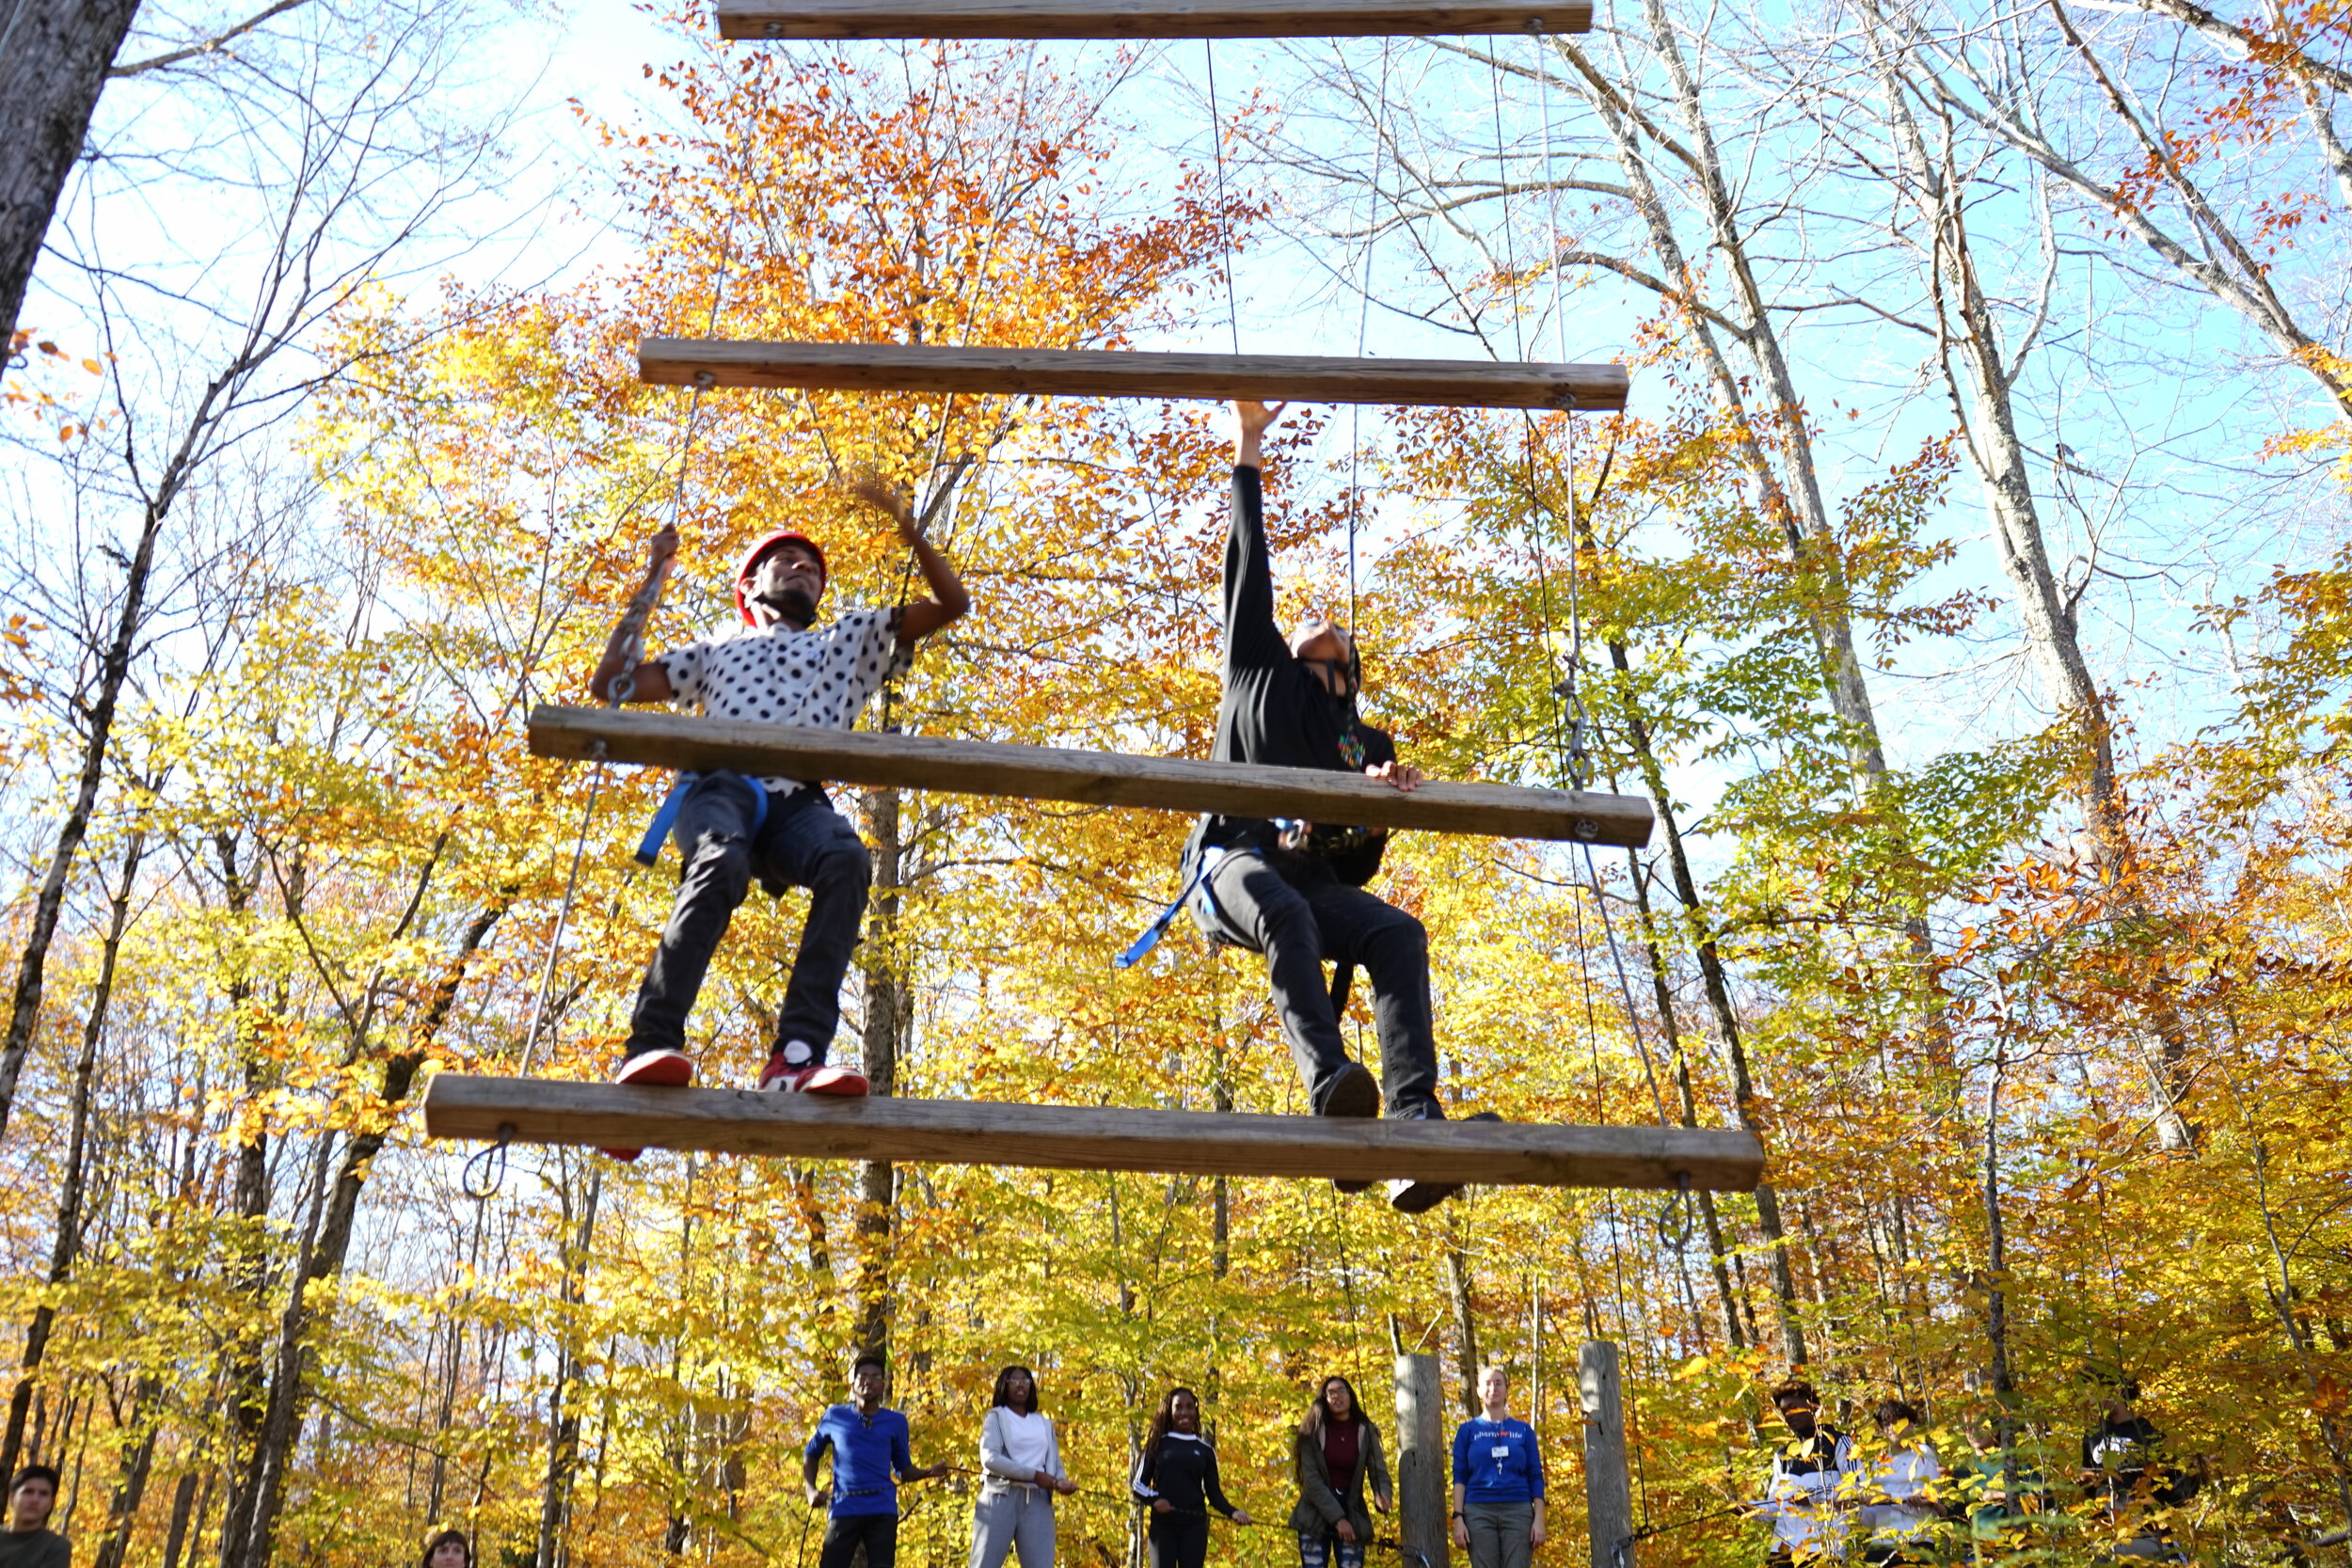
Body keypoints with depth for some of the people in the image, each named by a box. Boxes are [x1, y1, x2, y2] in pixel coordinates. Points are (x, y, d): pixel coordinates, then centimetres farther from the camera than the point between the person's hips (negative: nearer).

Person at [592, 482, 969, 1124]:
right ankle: (650, 1046, -45)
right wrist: (648, 585, 29)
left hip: (798, 801, 0)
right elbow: (609, 686, 29)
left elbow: (952, 603, 29)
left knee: (847, 860, -37)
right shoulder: (719, 649, 36)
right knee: (720, 864, -39)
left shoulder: (850, 640, 36)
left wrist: (907, 528, 17)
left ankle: (797, 1056, -46)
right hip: (721, 786, 0)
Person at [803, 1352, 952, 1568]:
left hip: (883, 1512, 1)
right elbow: (810, 1454, 21)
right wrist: (811, 1490, 6)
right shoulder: (835, 1417, 9)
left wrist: (929, 1472, -5)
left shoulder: (896, 1422, 11)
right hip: (843, 1510, -1)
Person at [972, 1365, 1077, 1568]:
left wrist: (1062, 1482, -9)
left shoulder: (1044, 1423, 24)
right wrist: (1034, 1475, -14)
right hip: (1001, 1498, -3)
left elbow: (1055, 1464, 17)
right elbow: (989, 1458, -7)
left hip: (1037, 1501, 3)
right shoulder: (996, 1417, 10)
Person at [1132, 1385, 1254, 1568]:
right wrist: (1154, 1500, -14)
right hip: (1162, 1524, -1)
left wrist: (1233, 1512, -9)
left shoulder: (1205, 1450, 12)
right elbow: (1138, 1485, 7)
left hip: (1194, 1525, 1)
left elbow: (1214, 1492, 11)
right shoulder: (1158, 1444, 8)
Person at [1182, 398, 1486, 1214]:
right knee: (1284, 913, -38)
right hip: (1233, 856, -2)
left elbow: (1356, 870, 17)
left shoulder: (1370, 745, 28)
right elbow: (1249, 568, 22)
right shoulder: (1259, 672, 26)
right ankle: (1330, 1085, -55)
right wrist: (1247, 457, 23)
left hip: (1313, 877, 3)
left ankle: (1415, 1121, -45)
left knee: (1396, 931, -28)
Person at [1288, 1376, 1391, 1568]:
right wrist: (1337, 1518, -17)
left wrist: (1382, 1497, -28)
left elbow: (1379, 1472, -5)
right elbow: (1311, 1480, -10)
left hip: (1351, 1512, 1)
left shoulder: (1366, 1432, 1)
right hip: (1316, 1515, -1)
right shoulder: (1313, 1433, -4)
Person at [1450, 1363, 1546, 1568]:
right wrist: (1458, 1517, -4)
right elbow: (1459, 1477, 6)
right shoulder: (1468, 1430, 10)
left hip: (1518, 1512, 1)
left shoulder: (1524, 1430, 13)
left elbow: (1536, 1477, 10)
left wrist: (1539, 1519, 0)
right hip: (1479, 1513, -1)